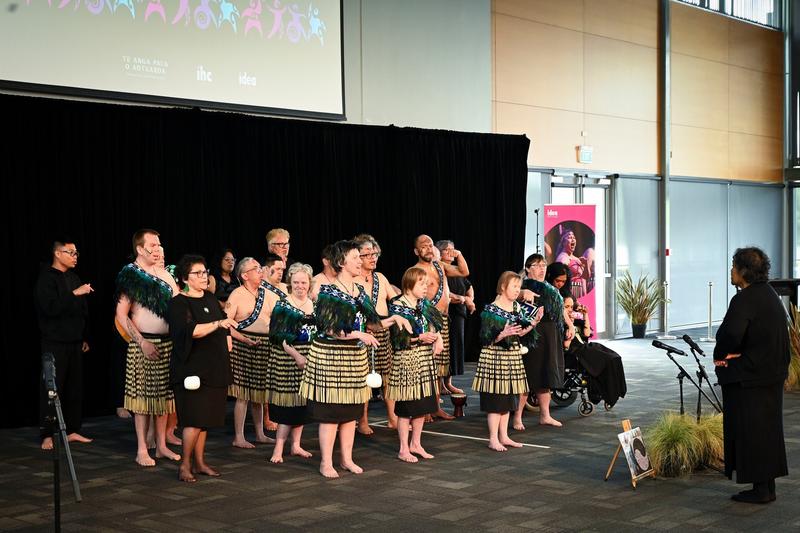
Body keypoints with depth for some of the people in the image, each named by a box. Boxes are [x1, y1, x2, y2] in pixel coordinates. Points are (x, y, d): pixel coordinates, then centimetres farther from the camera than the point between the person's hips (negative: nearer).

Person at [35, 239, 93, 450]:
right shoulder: (47, 278, -8)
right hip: (55, 343, -7)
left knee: (75, 388, 7)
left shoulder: (73, 278, 15)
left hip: (74, 343, 7)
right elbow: (51, 307, -22)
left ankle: (72, 430, 14)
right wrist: (74, 294, -24)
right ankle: (47, 435, -1)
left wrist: (84, 338, 18)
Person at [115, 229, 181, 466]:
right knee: (143, 395, -3)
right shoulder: (130, 274, -6)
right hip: (144, 343, -6)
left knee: (163, 394, 10)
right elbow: (121, 315, -10)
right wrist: (142, 342, -17)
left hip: (168, 343, 6)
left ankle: (161, 445, 18)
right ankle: (142, 450, 4)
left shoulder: (165, 274, 12)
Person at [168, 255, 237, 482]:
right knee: (195, 419, -10)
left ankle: (199, 463, 16)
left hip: (214, 368, 7)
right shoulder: (179, 303, -10)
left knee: (205, 419, 9)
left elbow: (225, 325, 26)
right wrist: (217, 324, -36)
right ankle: (185, 465, 1)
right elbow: (191, 330, -26)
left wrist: (227, 337, 13)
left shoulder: (211, 299, 12)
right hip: (192, 368, -7)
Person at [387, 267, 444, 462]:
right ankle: (404, 449, 10)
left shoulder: (425, 304, 9)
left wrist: (438, 338, -9)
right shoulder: (397, 306, -11)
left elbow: (434, 326, 11)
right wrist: (420, 338, -22)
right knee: (406, 407, 0)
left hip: (425, 358, 7)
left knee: (423, 405, 11)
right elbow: (398, 337, -16)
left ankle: (416, 444, 26)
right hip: (406, 359, -7)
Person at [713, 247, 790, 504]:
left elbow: (731, 332, -31)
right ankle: (768, 486, 21)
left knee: (750, 432, -1)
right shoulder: (769, 294, 11)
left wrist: (721, 355, -10)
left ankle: (760, 489, 5)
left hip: (749, 377, -9)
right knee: (768, 429, 14)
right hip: (772, 373, 10)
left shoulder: (745, 299, -19)